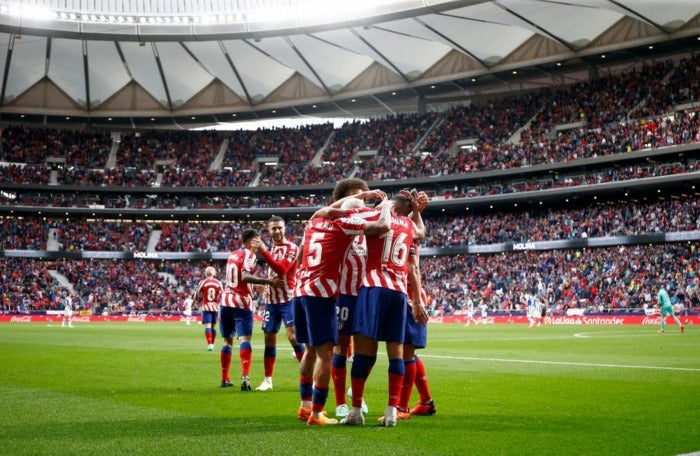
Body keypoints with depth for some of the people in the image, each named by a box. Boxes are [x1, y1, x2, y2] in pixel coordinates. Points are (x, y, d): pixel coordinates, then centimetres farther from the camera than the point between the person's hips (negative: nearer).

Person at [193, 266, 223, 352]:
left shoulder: (202, 282, -4)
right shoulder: (218, 283, 1)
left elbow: (196, 296, 1)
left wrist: (200, 301, 21)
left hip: (206, 307, -3)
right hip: (215, 307, 3)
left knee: (207, 326, -6)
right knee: (213, 326, 14)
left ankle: (209, 344, -20)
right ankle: (212, 344, 24)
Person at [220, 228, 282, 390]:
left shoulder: (233, 254, 16)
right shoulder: (249, 255, -8)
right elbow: (245, 277, -24)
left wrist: (255, 285, 31)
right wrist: (269, 281, -32)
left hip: (226, 300, 7)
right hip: (241, 302, -7)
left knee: (227, 340, 16)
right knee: (245, 338, -13)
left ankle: (225, 378, 22)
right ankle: (245, 377, -28)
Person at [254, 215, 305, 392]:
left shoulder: (292, 248, -9)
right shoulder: (271, 249, 15)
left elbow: (281, 269, -23)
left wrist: (264, 251, -26)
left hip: (287, 299, -7)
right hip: (271, 300, 7)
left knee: (293, 335, -16)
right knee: (269, 339, 7)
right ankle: (268, 380, 14)